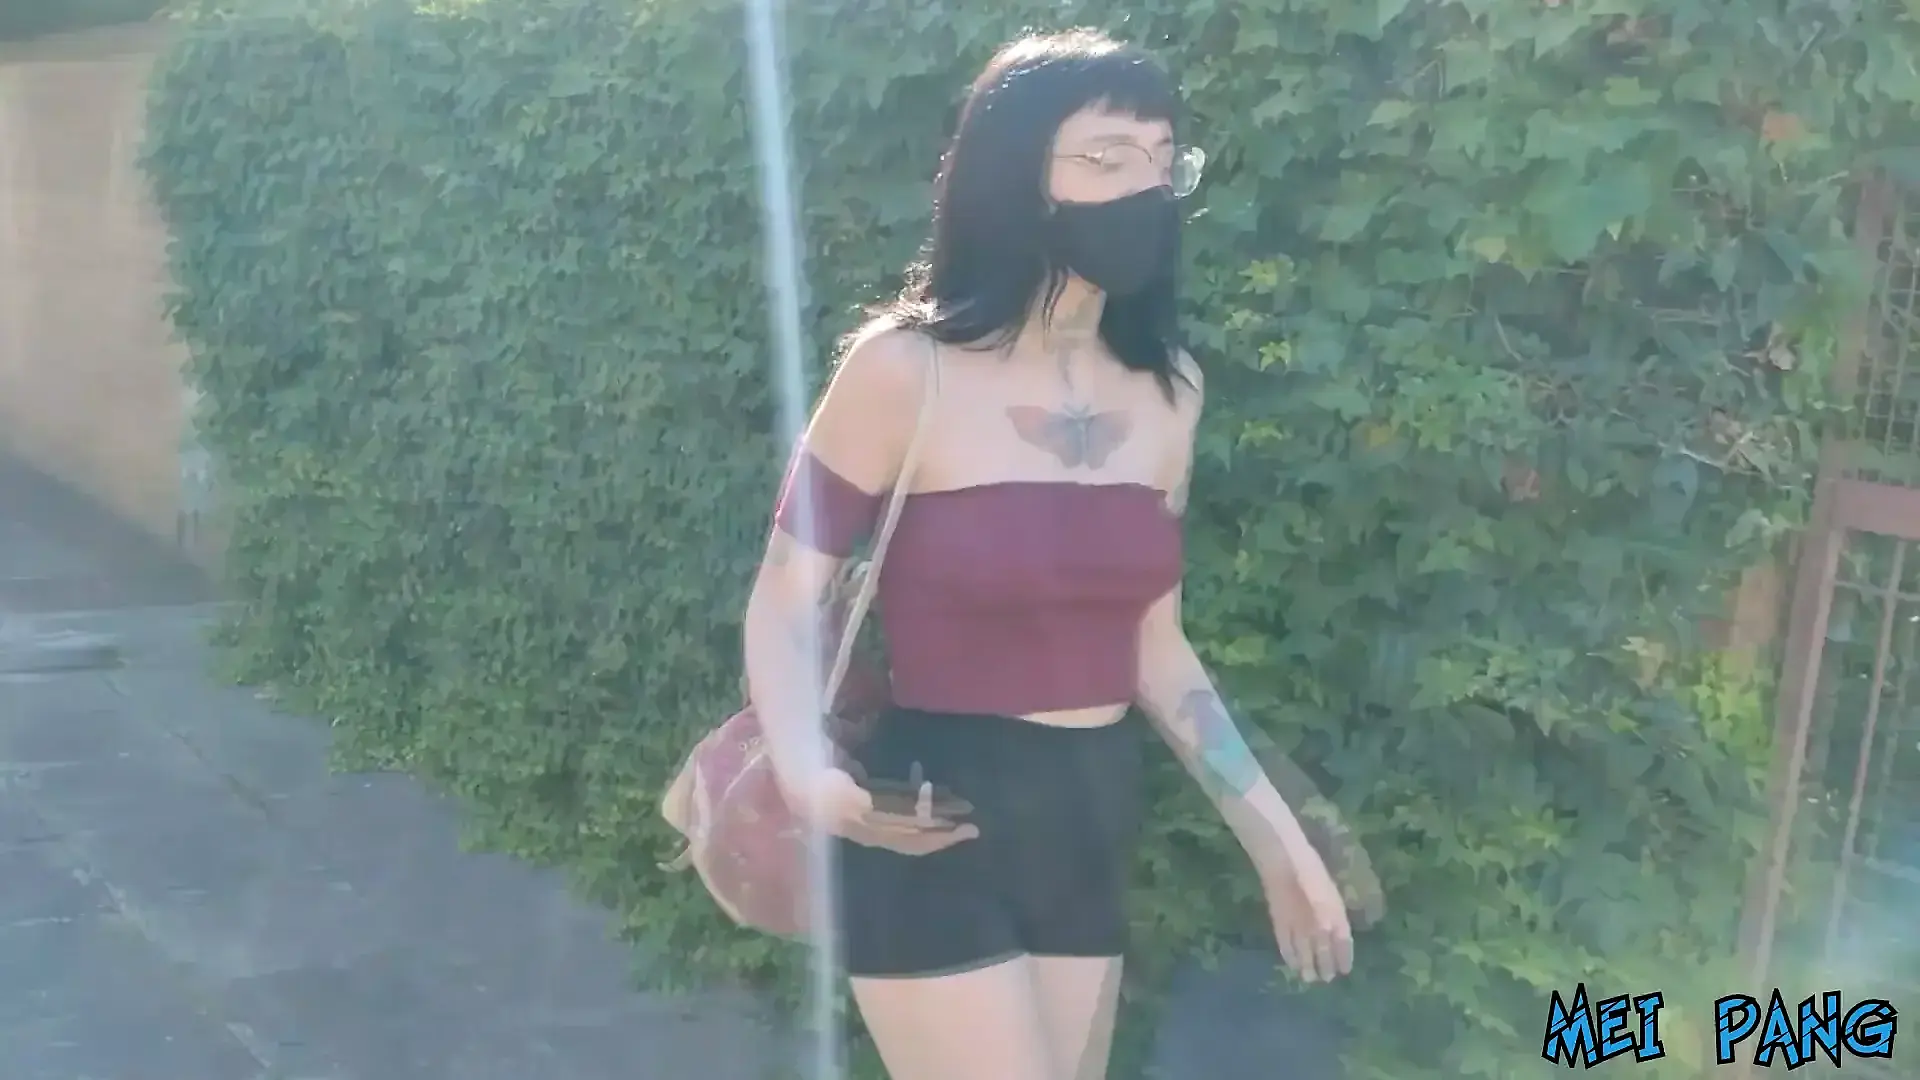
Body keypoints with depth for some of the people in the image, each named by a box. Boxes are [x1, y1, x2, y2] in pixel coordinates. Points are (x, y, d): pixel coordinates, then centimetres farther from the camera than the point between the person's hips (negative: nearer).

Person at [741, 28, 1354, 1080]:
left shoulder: (1166, 388, 5)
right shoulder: (907, 368, -12)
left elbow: (1151, 641, 11)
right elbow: (784, 600, -8)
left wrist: (1273, 835, 12)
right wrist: (809, 778, -27)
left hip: (1092, 829, 6)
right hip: (933, 838, -6)